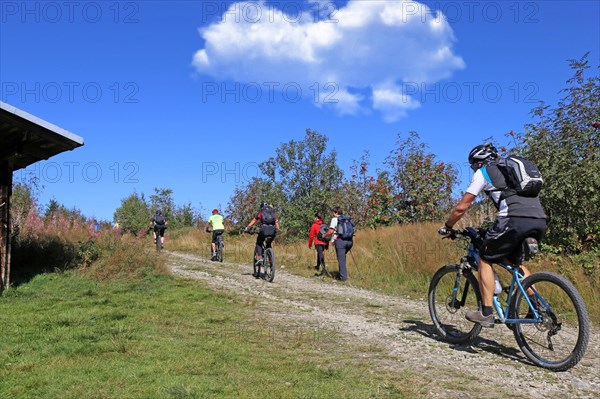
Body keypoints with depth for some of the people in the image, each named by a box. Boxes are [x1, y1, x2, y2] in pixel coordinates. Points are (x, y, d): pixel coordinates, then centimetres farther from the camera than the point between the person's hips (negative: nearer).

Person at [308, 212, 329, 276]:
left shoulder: (314, 225, -4)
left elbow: (311, 235, -3)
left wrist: (310, 244, 8)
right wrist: (327, 244, 20)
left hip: (318, 243, -6)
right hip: (324, 243, 6)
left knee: (320, 254, -12)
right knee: (319, 253, 25)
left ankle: (324, 269, -26)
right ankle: (318, 266, 42)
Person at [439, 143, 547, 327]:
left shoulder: (482, 172, 13)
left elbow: (461, 207, 9)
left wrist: (447, 227, 25)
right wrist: (494, 229, 49)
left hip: (515, 220, -7)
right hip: (540, 221, 7)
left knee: (485, 258, 12)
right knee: (513, 261, 28)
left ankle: (486, 313, 10)